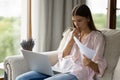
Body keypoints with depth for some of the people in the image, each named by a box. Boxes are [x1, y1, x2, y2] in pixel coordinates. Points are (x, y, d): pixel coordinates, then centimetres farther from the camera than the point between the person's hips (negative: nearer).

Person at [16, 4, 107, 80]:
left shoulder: (97, 36, 5)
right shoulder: (73, 34, 23)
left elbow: (99, 67, -3)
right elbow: (62, 57, 14)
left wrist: (89, 63, -26)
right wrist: (72, 39, 2)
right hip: (60, 69, 7)